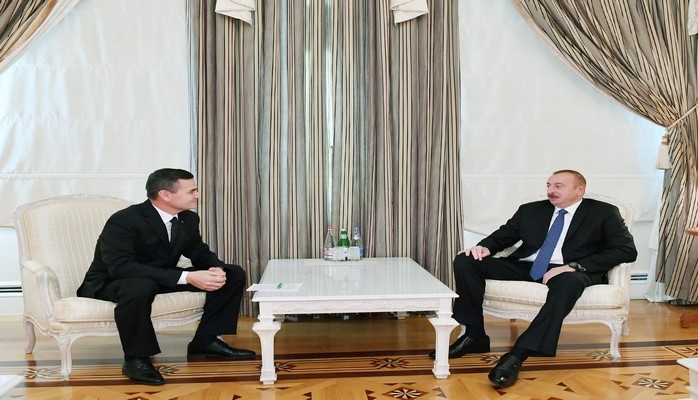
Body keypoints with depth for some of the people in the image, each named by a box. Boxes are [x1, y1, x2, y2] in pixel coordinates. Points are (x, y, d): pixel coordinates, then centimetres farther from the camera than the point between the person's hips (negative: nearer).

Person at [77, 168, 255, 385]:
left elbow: (200, 253, 6)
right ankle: (136, 358, -23)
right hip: (111, 283, -7)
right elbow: (121, 267, -37)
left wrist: (216, 269, -21)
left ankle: (205, 341, 3)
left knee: (234, 274, -3)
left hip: (161, 278, 7)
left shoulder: (188, 218, -4)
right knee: (140, 286, -45)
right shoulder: (123, 220, -26)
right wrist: (187, 277, -42)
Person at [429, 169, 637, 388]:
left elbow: (627, 249, -6)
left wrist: (575, 266, -19)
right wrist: (484, 247, -7)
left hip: (568, 272, -4)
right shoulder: (530, 210, 18)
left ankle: (517, 354, -41)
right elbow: (502, 236, 21)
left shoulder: (604, 213, 6)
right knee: (466, 261, -14)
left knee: (570, 281, -41)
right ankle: (474, 335, -9)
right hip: (524, 267, 4)